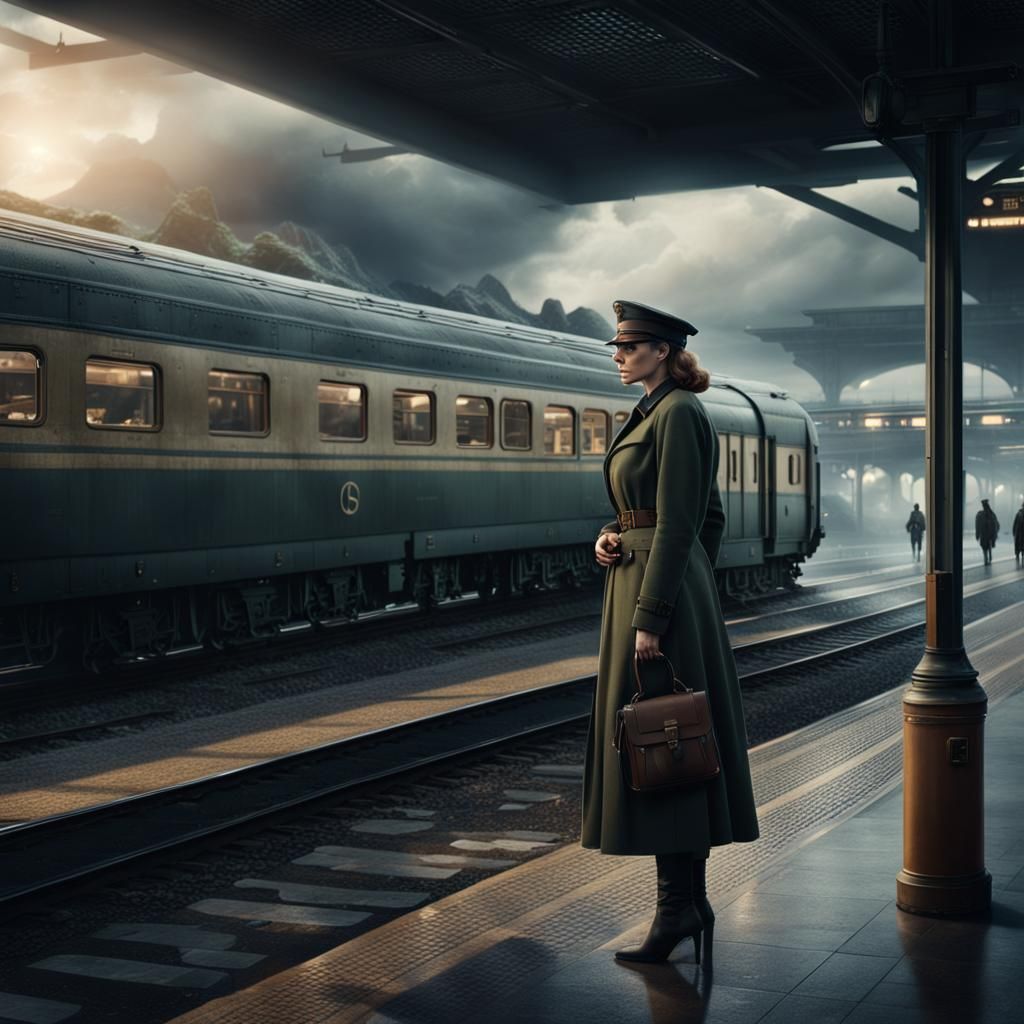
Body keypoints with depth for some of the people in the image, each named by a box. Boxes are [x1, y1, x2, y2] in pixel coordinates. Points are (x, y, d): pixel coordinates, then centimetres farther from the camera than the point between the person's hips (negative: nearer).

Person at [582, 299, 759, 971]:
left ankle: (677, 906, 0)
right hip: (636, 579, 10)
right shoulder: (655, 412, 17)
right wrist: (610, 537, 5)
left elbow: (678, 524, -19)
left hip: (662, 589, -10)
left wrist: (649, 617, -21)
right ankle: (692, 901, 19)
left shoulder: (678, 413, -13)